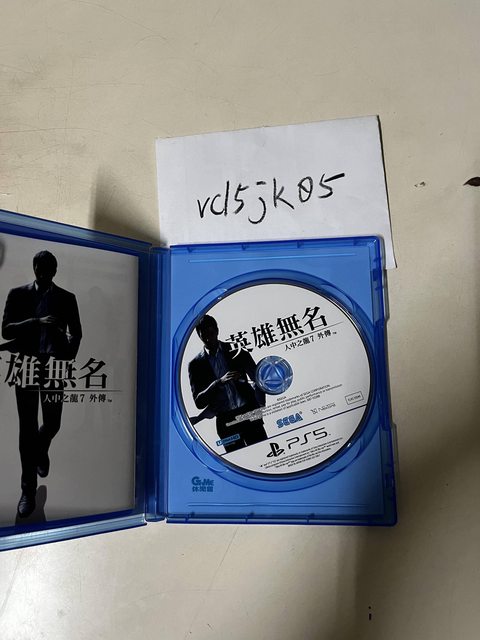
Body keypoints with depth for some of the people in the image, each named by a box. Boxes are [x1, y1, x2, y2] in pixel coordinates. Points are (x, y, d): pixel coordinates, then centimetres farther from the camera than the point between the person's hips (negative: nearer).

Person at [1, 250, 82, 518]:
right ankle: (29, 490, 10)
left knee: (52, 423, 6)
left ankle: (41, 451, 44)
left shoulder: (67, 298, 5)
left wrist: (69, 354, -9)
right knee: (28, 427, 0)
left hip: (54, 366, 1)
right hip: (27, 365, -1)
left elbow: (76, 332, 11)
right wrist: (37, 322, -20)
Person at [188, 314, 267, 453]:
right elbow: (199, 402, -4)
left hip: (249, 413, 1)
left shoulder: (235, 351, 6)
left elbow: (258, 377, 13)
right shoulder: (195, 364, 3)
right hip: (225, 421, 0)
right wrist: (219, 382, -20)